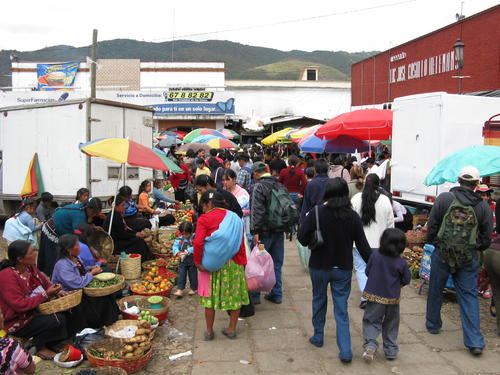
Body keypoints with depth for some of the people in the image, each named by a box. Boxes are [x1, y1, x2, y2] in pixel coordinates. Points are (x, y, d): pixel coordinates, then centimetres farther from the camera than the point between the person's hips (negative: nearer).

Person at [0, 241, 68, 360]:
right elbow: (20, 305, -27)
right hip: (17, 322, -8)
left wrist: (57, 291, -8)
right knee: (55, 321, -24)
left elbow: (46, 283, 13)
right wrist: (46, 294, -27)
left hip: (35, 311, 8)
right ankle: (38, 347, 2)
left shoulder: (30, 267, -1)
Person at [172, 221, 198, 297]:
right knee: (181, 275, 0)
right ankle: (180, 290, 3)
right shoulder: (179, 239, 1)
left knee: (193, 275, 11)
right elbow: (175, 247, -2)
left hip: (192, 260, -3)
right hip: (183, 260, 3)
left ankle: (193, 288, 27)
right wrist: (177, 253, -20)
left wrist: (187, 251, -28)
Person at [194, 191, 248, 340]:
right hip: (234, 263, 4)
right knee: (235, 295, 15)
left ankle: (209, 331, 21)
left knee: (210, 296, 10)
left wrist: (198, 262, -6)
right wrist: (242, 263, 11)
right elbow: (241, 243, 7)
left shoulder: (204, 219, -5)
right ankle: (232, 329, 24)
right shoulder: (234, 218, 9)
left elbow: (198, 243, -16)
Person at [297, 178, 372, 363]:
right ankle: (345, 351, 5)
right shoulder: (353, 216, -9)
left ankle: (318, 337, 36)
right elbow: (363, 245, -7)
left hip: (319, 266, -1)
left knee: (319, 301, 22)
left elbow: (302, 238, -16)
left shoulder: (316, 213, -16)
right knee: (342, 309, 8)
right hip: (343, 269, 1)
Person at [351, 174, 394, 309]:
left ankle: (365, 296, -4)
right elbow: (390, 223, 3)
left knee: (361, 268, 6)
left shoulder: (356, 198, -8)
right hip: (378, 242, 2)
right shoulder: (385, 200, -4)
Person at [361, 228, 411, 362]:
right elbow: (407, 280, -2)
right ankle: (391, 350, 23)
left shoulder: (375, 255, -12)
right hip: (392, 298, 1)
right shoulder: (401, 262, -13)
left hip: (374, 296, 0)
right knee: (391, 325, 18)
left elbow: (367, 272, -3)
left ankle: (370, 344, -11)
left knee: (372, 321, 9)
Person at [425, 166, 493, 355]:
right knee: (469, 296, 7)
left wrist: (432, 242, 13)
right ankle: (475, 342, 4)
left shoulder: (444, 198, -8)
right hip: (469, 258, 1)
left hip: (442, 254, -1)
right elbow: (487, 236, 4)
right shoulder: (483, 206, -2)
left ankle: (433, 324, 34)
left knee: (435, 290, 17)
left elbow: (431, 226, -4)